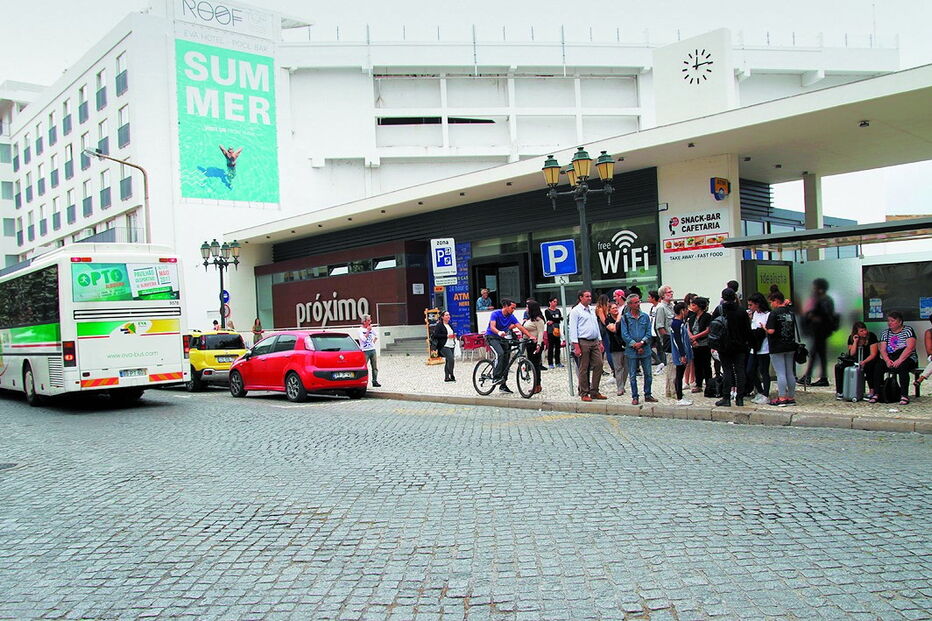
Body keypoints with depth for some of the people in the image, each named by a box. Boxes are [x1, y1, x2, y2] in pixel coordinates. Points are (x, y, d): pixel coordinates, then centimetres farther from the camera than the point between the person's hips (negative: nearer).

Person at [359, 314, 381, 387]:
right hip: (365, 351, -6)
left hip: (373, 350, 6)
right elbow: (364, 339, -20)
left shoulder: (371, 328, 11)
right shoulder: (360, 330, -6)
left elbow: (376, 336, 27)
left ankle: (375, 381, 12)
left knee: (375, 367, 6)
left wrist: (373, 342, 13)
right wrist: (368, 330, -17)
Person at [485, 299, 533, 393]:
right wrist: (499, 332, -51)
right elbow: (492, 326, -30)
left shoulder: (511, 317, 0)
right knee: (500, 353, -32)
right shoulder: (495, 314, -16)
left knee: (506, 360, 3)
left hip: (502, 338, 6)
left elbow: (520, 327, -8)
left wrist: (530, 336, -21)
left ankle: (503, 385, 11)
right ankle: (496, 377, -29)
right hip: (491, 337, -6)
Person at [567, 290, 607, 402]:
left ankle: (594, 392, 11)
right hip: (583, 342, -7)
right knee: (584, 369, -2)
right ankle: (584, 394, 6)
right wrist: (576, 346, -16)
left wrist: (600, 342, 17)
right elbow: (573, 329, -10)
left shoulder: (592, 310, 17)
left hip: (594, 342, 7)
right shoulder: (576, 311, -5)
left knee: (598, 365, 2)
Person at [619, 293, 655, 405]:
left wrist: (642, 342, -12)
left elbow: (648, 332, 3)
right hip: (631, 351, -2)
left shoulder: (645, 317, 6)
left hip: (645, 350, 2)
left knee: (648, 374, 6)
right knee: (633, 375, 3)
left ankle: (647, 395, 19)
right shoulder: (625, 318, -1)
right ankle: (635, 397, 12)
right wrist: (635, 345, -12)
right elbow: (624, 335, -5)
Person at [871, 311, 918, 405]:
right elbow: (882, 349, 3)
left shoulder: (908, 330, -1)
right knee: (878, 367, -23)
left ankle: (904, 395, -34)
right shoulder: (885, 333, 13)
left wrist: (899, 361, -25)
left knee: (902, 367, -36)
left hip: (907, 359, -4)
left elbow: (910, 348, -14)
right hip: (890, 358, 4)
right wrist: (887, 360, -17)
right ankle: (877, 394, -20)